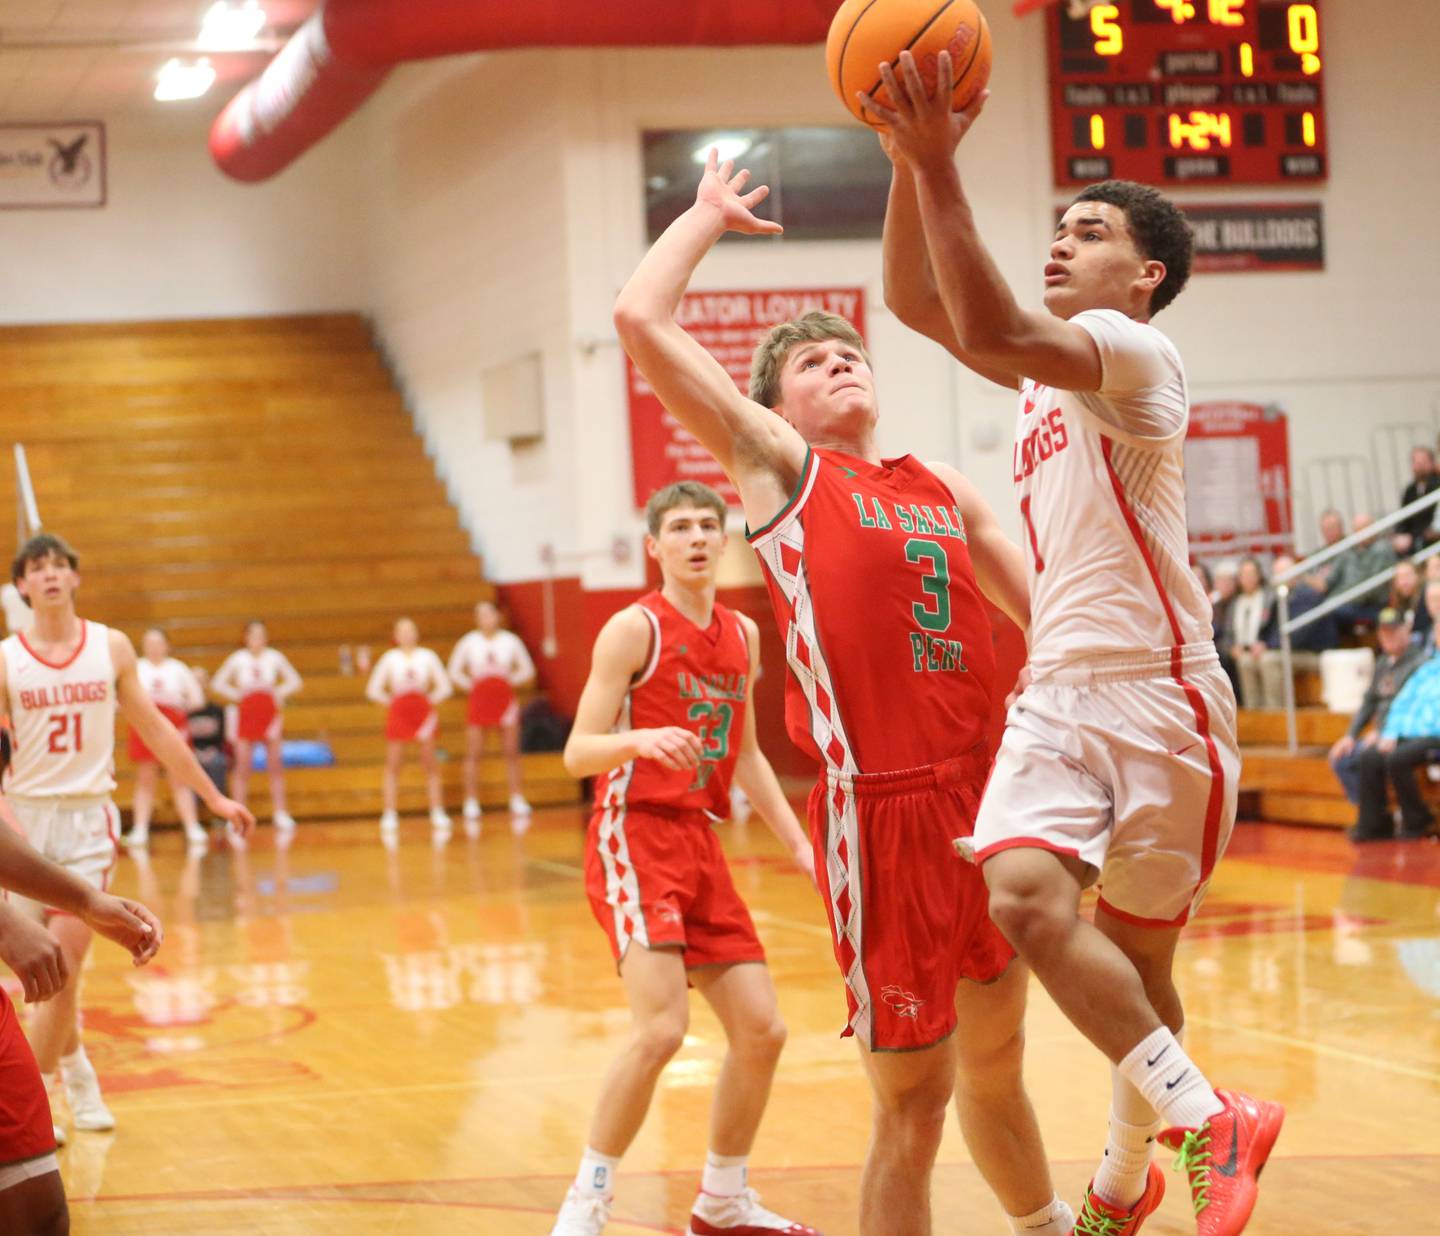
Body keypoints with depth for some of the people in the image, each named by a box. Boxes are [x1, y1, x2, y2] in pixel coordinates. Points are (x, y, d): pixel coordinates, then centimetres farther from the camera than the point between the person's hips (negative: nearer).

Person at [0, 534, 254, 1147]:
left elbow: (155, 729, 11)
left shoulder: (111, 648, 3)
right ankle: (76, 1073, 30)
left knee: (65, 962, -11)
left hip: (88, 818, 0)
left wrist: (214, 797, 13)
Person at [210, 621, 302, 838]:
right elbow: (217, 684, 2)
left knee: (276, 766, -1)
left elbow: (295, 681, 6)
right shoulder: (238, 658, 1)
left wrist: (279, 693, -7)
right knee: (243, 768, -3)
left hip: (270, 713, 1)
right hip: (246, 714, -1)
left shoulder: (274, 657, 3)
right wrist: (236, 695, -7)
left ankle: (280, 814, 2)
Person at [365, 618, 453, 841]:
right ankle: (390, 816, 0)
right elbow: (373, 689, 3)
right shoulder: (390, 658, 2)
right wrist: (389, 702, -2)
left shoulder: (427, 656, 3)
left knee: (431, 765, 1)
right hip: (398, 713, 0)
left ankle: (438, 815, 4)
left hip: (423, 712, 0)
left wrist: (431, 701, -2)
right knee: (393, 766, -1)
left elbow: (444, 687, 5)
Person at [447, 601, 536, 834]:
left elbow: (527, 671, 9)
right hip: (479, 699, 0)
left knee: (512, 753, 0)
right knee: (473, 754, -3)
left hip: (505, 699, 0)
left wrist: (509, 681, -2)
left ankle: (519, 806, 5)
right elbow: (455, 671, 8)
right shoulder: (469, 641, 0)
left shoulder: (511, 640, 1)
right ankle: (471, 808, 0)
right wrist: (470, 686, -1)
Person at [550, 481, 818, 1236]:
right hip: (634, 839, -7)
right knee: (661, 1027, -22)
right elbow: (577, 754, -13)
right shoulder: (635, 629, -9)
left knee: (761, 1030, 6)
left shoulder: (743, 635, 12)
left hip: (700, 844, 7)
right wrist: (639, 740, -33)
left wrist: (796, 842, 16)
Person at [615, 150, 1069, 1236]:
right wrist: (710, 215, 9)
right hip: (878, 806, -6)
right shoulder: (775, 463, 3)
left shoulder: (946, 488, 18)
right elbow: (641, 319, -5)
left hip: (982, 793, 6)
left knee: (996, 1061, 22)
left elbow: (1048, 612, 20)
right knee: (914, 1101, -3)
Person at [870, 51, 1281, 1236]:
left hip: (1158, 694, -6)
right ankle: (1203, 1120, -1)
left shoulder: (1135, 350, -9)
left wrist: (939, 162, -30)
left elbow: (990, 330, -27)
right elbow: (922, 301, 12)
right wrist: (911, 162, -3)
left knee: (1140, 957, 2)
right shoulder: (1051, 360, 17)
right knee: (1025, 895, -13)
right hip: (1058, 693, 6)